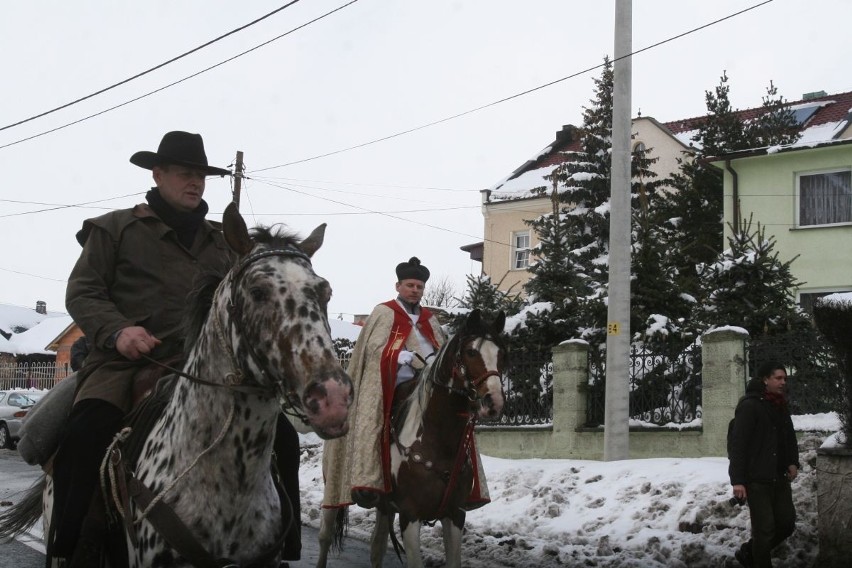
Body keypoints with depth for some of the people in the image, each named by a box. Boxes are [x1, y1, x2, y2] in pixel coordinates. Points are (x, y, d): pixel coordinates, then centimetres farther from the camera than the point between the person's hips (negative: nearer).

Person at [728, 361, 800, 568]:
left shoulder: (781, 406, 11)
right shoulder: (749, 406, -13)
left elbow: (790, 436, 23)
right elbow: (738, 444, -17)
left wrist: (793, 462, 5)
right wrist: (737, 480, -22)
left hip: (780, 478, 8)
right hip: (757, 480, -8)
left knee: (786, 523, 10)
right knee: (765, 528, -4)